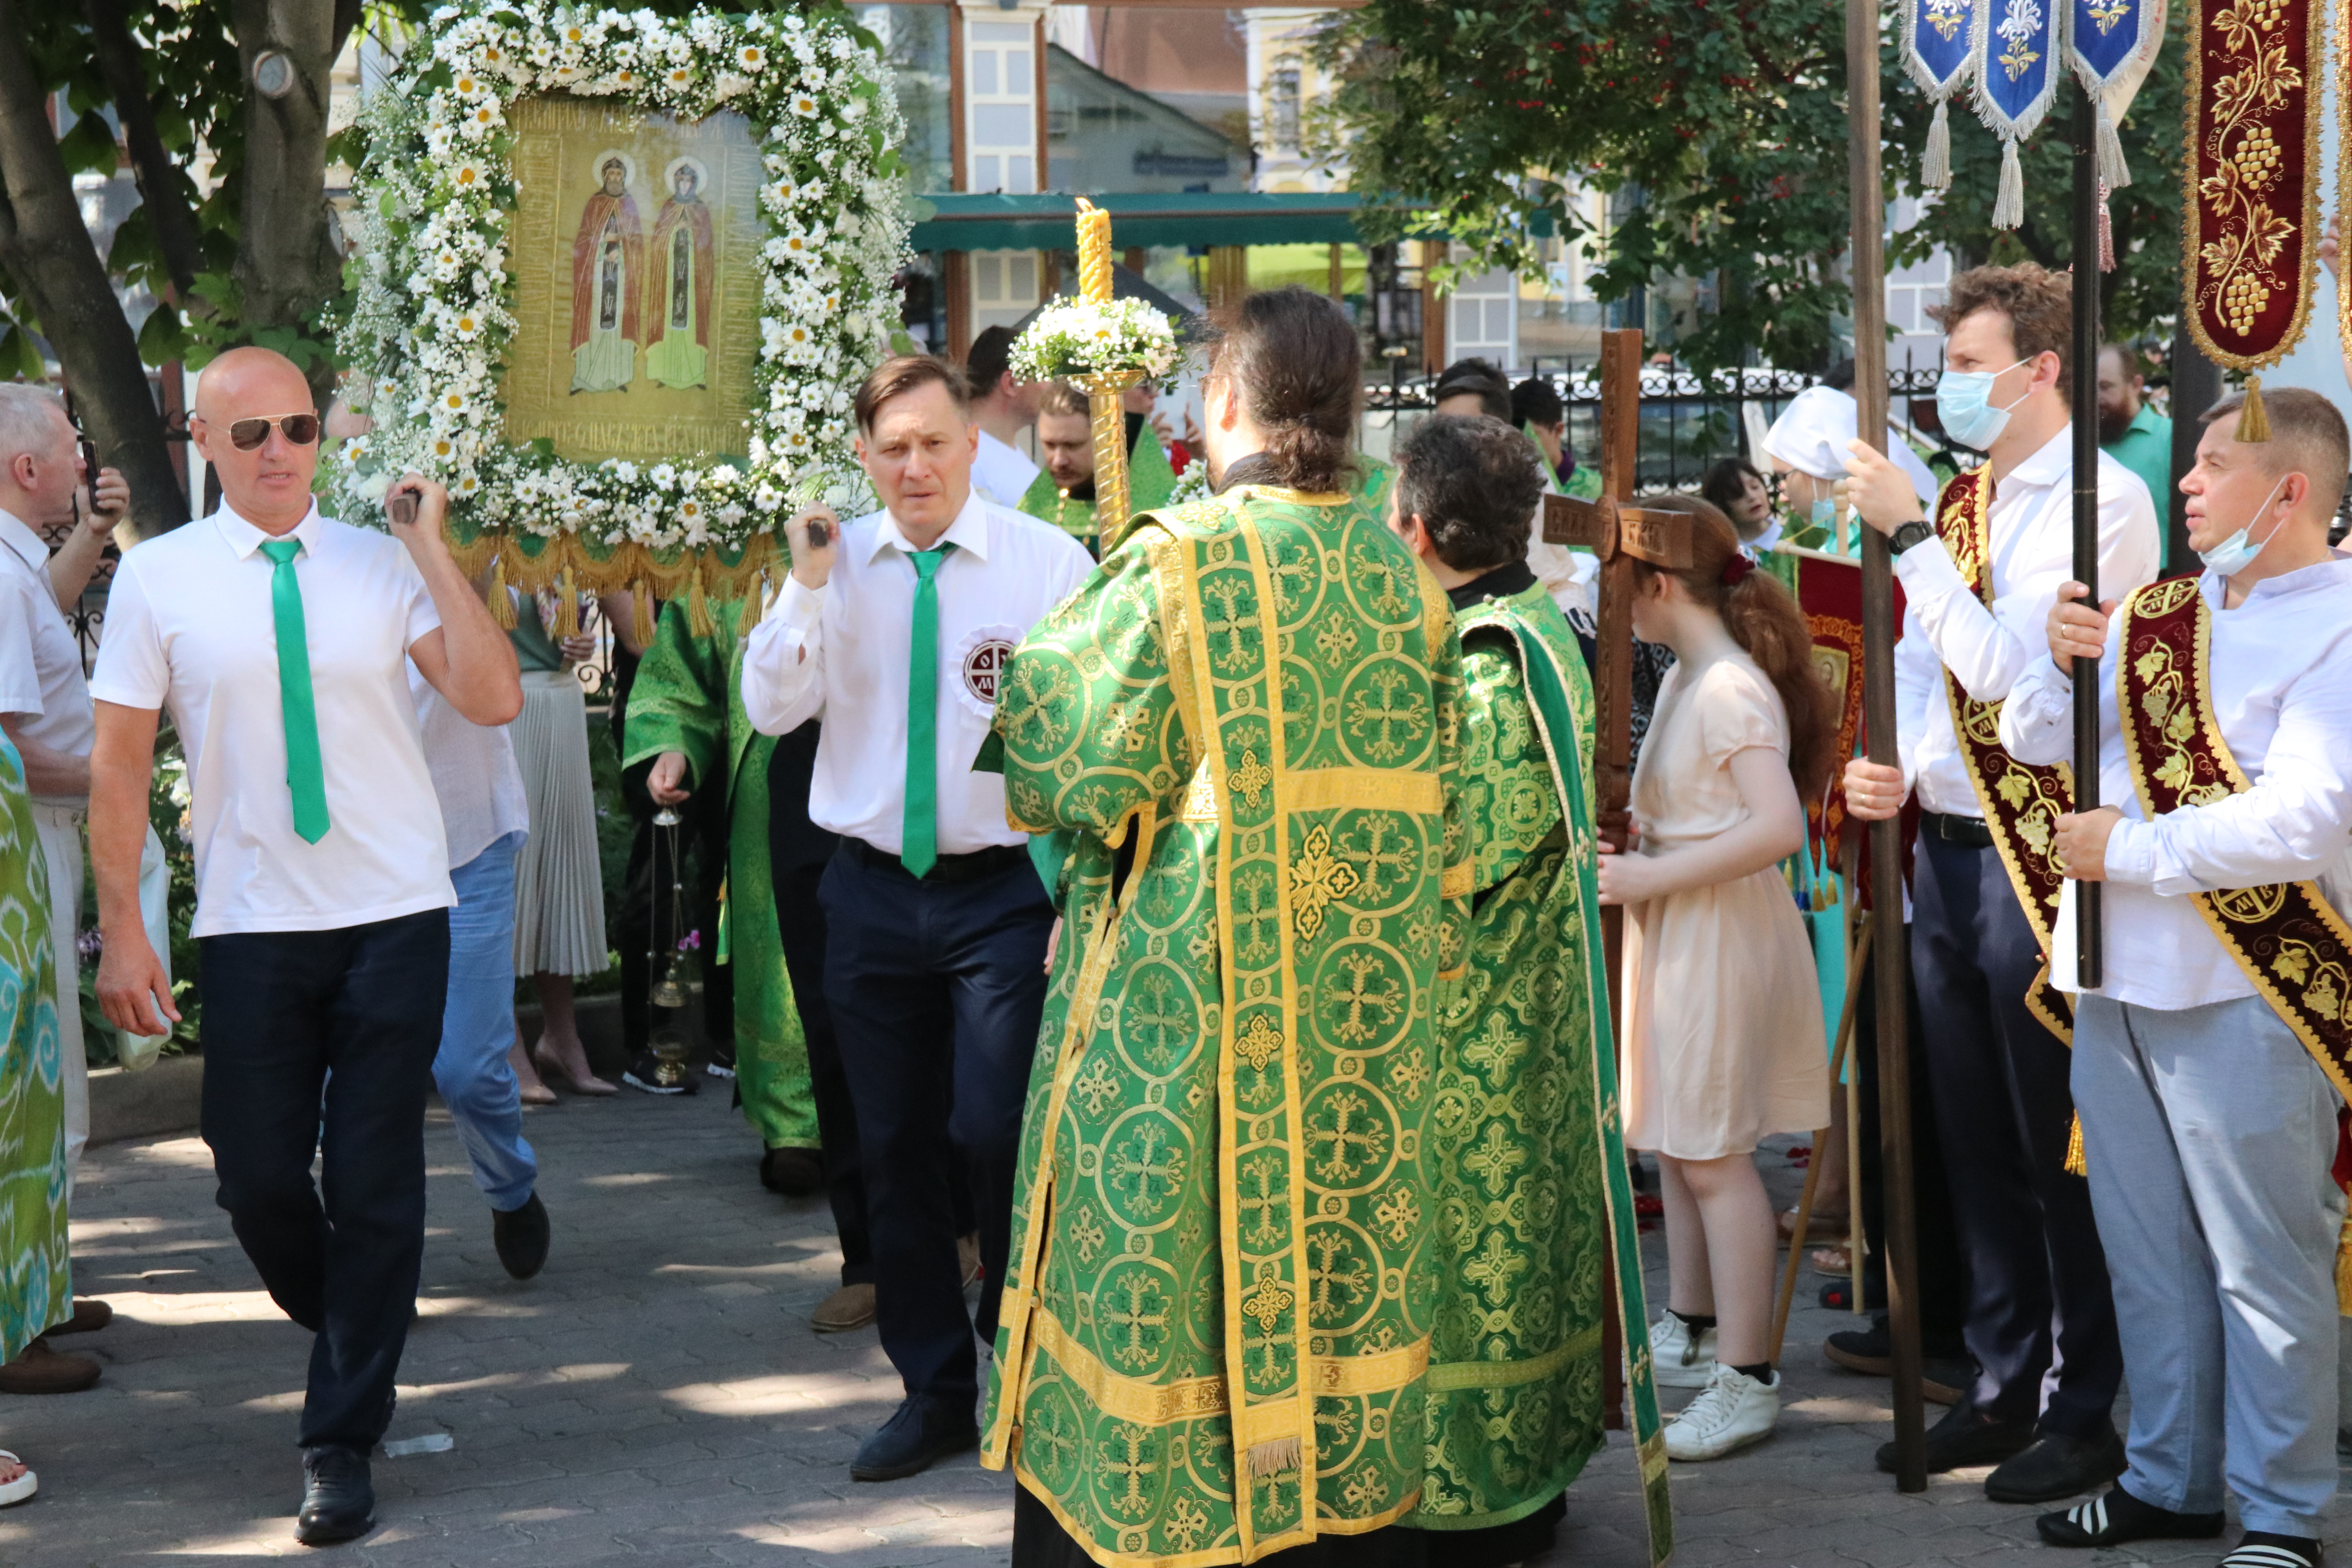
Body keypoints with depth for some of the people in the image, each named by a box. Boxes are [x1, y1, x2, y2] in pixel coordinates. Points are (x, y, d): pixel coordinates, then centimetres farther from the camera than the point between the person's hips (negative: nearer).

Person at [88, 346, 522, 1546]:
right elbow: (120, 764, 2)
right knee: (258, 1176, 5)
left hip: (395, 915, 0)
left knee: (377, 1178, 1)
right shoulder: (158, 578, 0)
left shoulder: (383, 565, 1)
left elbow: (494, 700, -8)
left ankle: (342, 1444, 13)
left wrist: (432, 549, -12)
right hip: (252, 925, 0)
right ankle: (338, 1326, 38)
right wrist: (121, 930, -3)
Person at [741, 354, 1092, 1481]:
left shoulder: (1048, 561, -4)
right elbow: (771, 710, -2)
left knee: (997, 1133, -12)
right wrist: (808, 579, -13)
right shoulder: (838, 563, 5)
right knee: (894, 1146, 10)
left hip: (1006, 886, -4)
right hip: (874, 888, 4)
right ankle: (934, 1393, 25)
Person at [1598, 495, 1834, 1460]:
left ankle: (1746, 1379, 0)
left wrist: (1652, 876, -26)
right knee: (1672, 1137, 17)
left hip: (1722, 933, -10)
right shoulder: (1682, 682, 11)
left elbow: (1778, 826, -29)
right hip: (1676, 932, 10)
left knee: (1712, 1154, -6)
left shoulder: (1731, 690, -19)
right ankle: (1687, 1333, 31)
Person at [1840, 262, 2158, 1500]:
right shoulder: (1959, 502, 13)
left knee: (2057, 1145, 1)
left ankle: (2082, 1413, 12)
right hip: (1944, 845, 8)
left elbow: (2007, 668, -21)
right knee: (1975, 1141, 15)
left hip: (2042, 855, -8)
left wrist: (1908, 535, -18)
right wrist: (1886, 765, 2)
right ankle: (2004, 1387, 27)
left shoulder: (2101, 502, -12)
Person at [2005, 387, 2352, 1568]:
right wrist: (2064, 664, -5)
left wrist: (2130, 849, -16)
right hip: (2118, 979, 7)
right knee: (2147, 1250, 15)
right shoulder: (2154, 612, 12)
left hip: (2244, 993, -7)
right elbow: (2032, 743, 15)